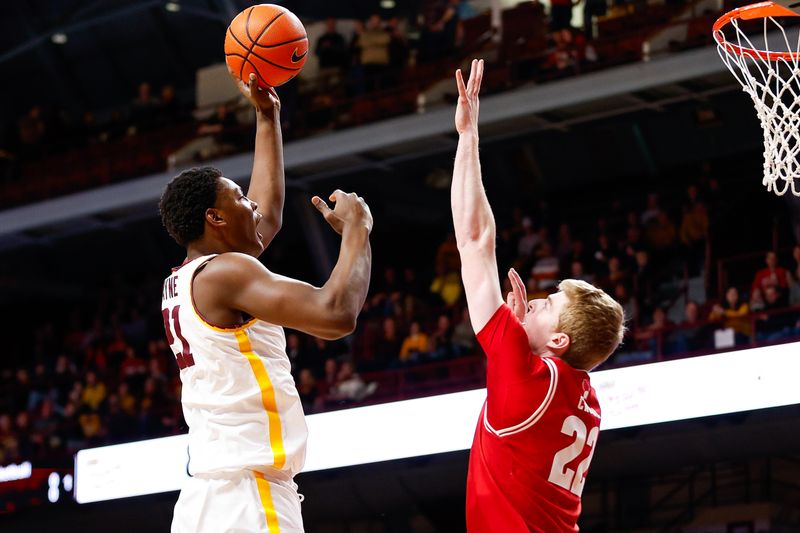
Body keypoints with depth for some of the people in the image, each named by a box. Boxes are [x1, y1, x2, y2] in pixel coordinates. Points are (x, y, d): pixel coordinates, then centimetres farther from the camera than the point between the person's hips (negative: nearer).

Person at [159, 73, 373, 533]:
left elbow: (269, 214, 36)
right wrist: (356, 229, -4)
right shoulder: (224, 273, -8)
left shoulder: (181, 284, 21)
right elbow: (336, 315, -20)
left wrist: (267, 116, 39)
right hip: (249, 496, -10)